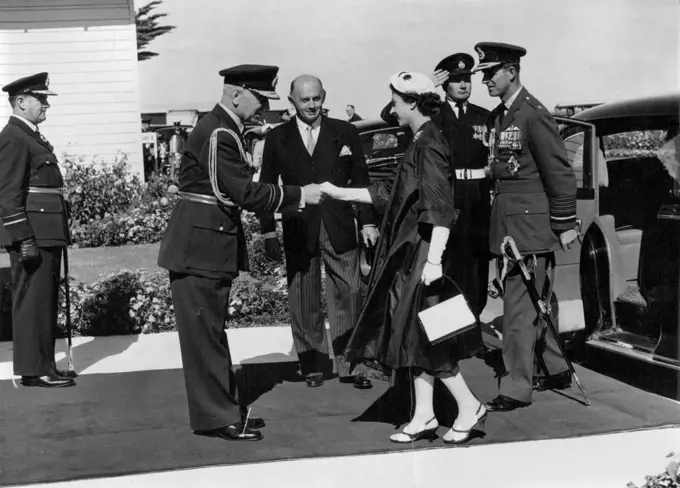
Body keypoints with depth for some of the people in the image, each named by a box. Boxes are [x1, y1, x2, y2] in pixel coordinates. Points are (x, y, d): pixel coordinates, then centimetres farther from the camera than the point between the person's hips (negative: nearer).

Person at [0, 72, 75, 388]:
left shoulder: (33, 137, 19)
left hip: (47, 235, 10)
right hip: (31, 236, -10)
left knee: (46, 301, 14)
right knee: (32, 301, -5)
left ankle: (43, 365, 22)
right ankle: (34, 370, 0)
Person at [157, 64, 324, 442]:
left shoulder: (223, 128, 13)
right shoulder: (218, 134, -19)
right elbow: (245, 193, -23)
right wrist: (299, 195, -16)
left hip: (207, 244, 11)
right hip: (200, 246, -11)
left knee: (209, 330, 16)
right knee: (204, 332, -2)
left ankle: (220, 409, 26)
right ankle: (214, 418, 6)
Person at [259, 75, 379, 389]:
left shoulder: (345, 133, 6)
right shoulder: (277, 138, 5)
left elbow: (360, 180, 7)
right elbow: (267, 187, 6)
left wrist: (368, 222, 2)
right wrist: (269, 232, 1)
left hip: (340, 228, 0)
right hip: (299, 231, 0)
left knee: (347, 298, 0)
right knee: (303, 302, 5)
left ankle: (349, 365, 9)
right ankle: (312, 366, 16)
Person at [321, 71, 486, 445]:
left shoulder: (429, 147, -16)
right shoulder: (419, 144, 13)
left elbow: (441, 210, -22)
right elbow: (389, 193, 19)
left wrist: (434, 260, -28)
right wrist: (338, 193, 22)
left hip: (423, 252, -10)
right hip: (409, 253, 10)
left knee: (423, 337, -4)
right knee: (415, 336, 11)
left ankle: (469, 408, 6)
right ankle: (423, 417, 17)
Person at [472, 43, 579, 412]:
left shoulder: (533, 115, -13)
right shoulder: (496, 117, 12)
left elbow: (560, 173, -13)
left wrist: (566, 225, -12)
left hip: (532, 222, -9)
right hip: (508, 222, 9)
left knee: (519, 304, -6)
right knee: (539, 301, 18)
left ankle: (517, 389, 1)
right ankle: (556, 371, 31)